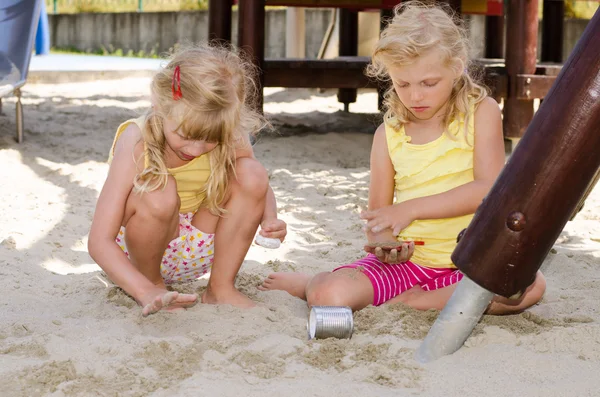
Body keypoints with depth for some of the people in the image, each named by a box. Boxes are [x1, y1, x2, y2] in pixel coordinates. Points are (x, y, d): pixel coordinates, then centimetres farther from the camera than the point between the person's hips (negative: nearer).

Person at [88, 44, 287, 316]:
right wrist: (147, 292, -42)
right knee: (158, 193, -35)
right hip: (142, 250, -3)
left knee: (252, 174, -19)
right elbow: (99, 241, -29)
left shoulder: (231, 139, -17)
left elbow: (260, 190, 5)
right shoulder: (136, 142, -27)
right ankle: (153, 285, -8)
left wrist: (270, 219, -20)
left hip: (198, 250, 4)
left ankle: (221, 289, -6)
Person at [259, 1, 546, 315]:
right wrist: (382, 241, -18)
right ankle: (308, 283, 10)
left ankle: (411, 301, -16)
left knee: (528, 284, -30)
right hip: (404, 260, 0)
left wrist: (411, 209, -19)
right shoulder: (389, 134, 4)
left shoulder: (481, 113, -2)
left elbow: (489, 188, -12)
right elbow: (377, 212, 6)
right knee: (331, 296, -27)